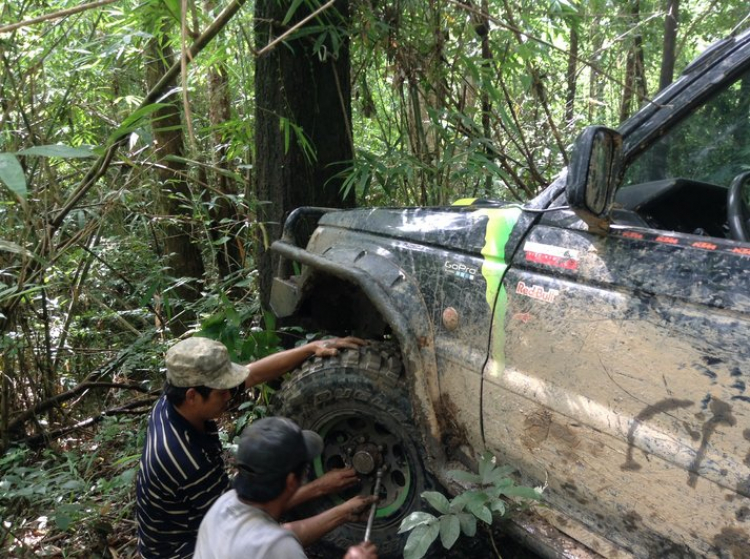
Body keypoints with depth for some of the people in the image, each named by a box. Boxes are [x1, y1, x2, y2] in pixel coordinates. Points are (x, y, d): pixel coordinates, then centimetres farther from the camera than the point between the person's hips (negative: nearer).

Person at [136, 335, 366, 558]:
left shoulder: (173, 403, -15)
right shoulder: (186, 461, -37)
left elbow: (255, 374, -8)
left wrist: (312, 347, -12)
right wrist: (317, 488, -18)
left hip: (191, 522, 8)